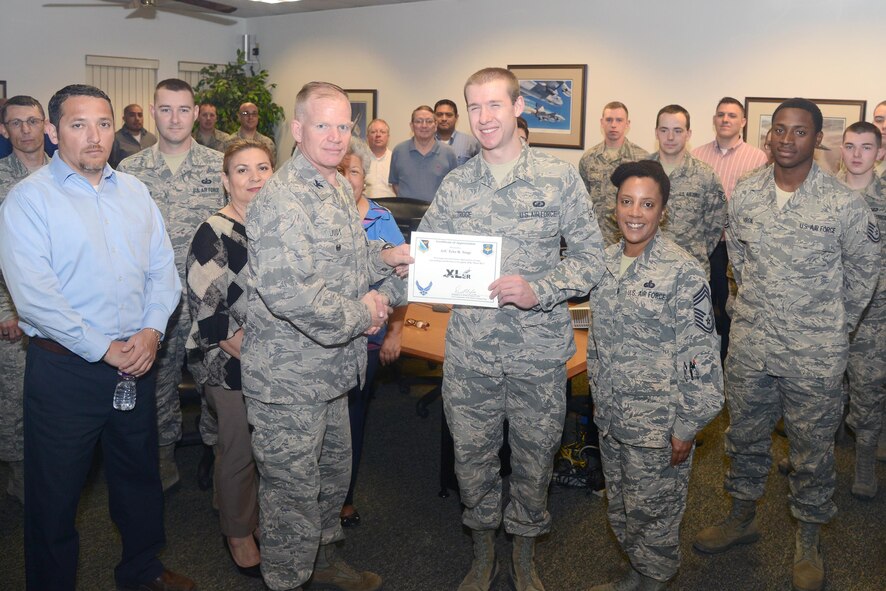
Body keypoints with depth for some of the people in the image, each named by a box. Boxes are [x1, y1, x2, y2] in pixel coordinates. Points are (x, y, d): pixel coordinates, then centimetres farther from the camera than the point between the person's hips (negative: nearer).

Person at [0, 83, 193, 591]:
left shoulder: (134, 192, 8)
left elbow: (163, 268, 6)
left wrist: (151, 330, -9)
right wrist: (103, 350, -16)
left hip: (136, 360, 5)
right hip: (65, 368, -5)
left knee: (139, 474, 19)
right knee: (56, 491, 9)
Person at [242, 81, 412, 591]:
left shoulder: (341, 187, 10)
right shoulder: (282, 199, -22)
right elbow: (286, 290, -32)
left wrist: (384, 257, 7)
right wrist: (360, 313, -20)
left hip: (330, 370, 10)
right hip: (289, 375, -10)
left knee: (334, 472, 25)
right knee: (294, 490, 7)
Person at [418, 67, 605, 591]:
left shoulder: (559, 178, -3)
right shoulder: (456, 184, 6)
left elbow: (592, 257, -3)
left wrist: (539, 290, -17)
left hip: (538, 350, -2)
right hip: (469, 350, 2)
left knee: (534, 456, 12)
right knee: (472, 455, 13)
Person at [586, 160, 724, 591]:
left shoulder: (683, 273, -17)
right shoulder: (606, 262, 3)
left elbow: (701, 357, -16)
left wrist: (687, 427, -15)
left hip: (658, 423, -6)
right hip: (610, 416, 6)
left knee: (652, 509, 10)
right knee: (621, 507, 20)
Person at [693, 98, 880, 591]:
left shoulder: (844, 204, -11)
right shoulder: (745, 193, -1)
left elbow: (864, 269, 2)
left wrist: (836, 324, 7)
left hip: (816, 354, -3)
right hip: (750, 344, 4)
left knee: (813, 449, 10)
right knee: (745, 435, 18)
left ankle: (809, 541, 30)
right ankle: (743, 518, 39)